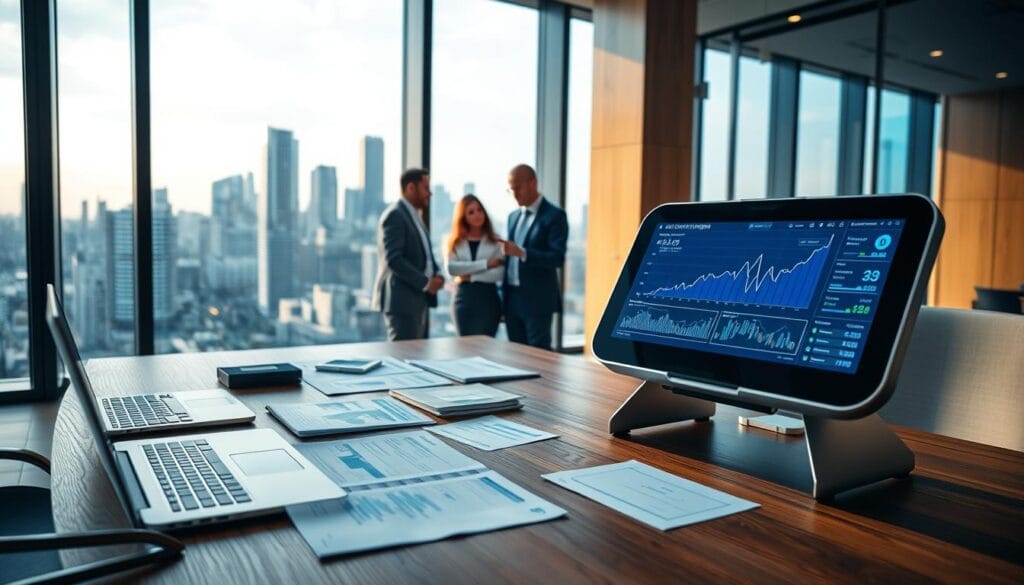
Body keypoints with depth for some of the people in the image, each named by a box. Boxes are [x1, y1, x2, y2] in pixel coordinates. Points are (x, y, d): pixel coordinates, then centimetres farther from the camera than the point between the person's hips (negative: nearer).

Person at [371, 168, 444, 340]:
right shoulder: (395, 215, -12)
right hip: (402, 300, -10)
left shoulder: (415, 216, 18)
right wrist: (425, 282, -18)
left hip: (418, 300, 10)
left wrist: (435, 275, 3)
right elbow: (393, 259, -21)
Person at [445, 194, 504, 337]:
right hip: (463, 298, 1)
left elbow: (500, 273, -9)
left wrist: (471, 276, -13)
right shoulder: (454, 242, 7)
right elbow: (451, 268, -10)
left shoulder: (496, 241, 3)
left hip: (488, 299, -1)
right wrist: (485, 264, -13)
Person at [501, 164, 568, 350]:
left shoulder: (554, 216, -8)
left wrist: (522, 253, -31)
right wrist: (504, 298, 17)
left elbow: (558, 258, -18)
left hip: (537, 300, -7)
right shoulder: (513, 216, 15)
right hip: (512, 298, 7)